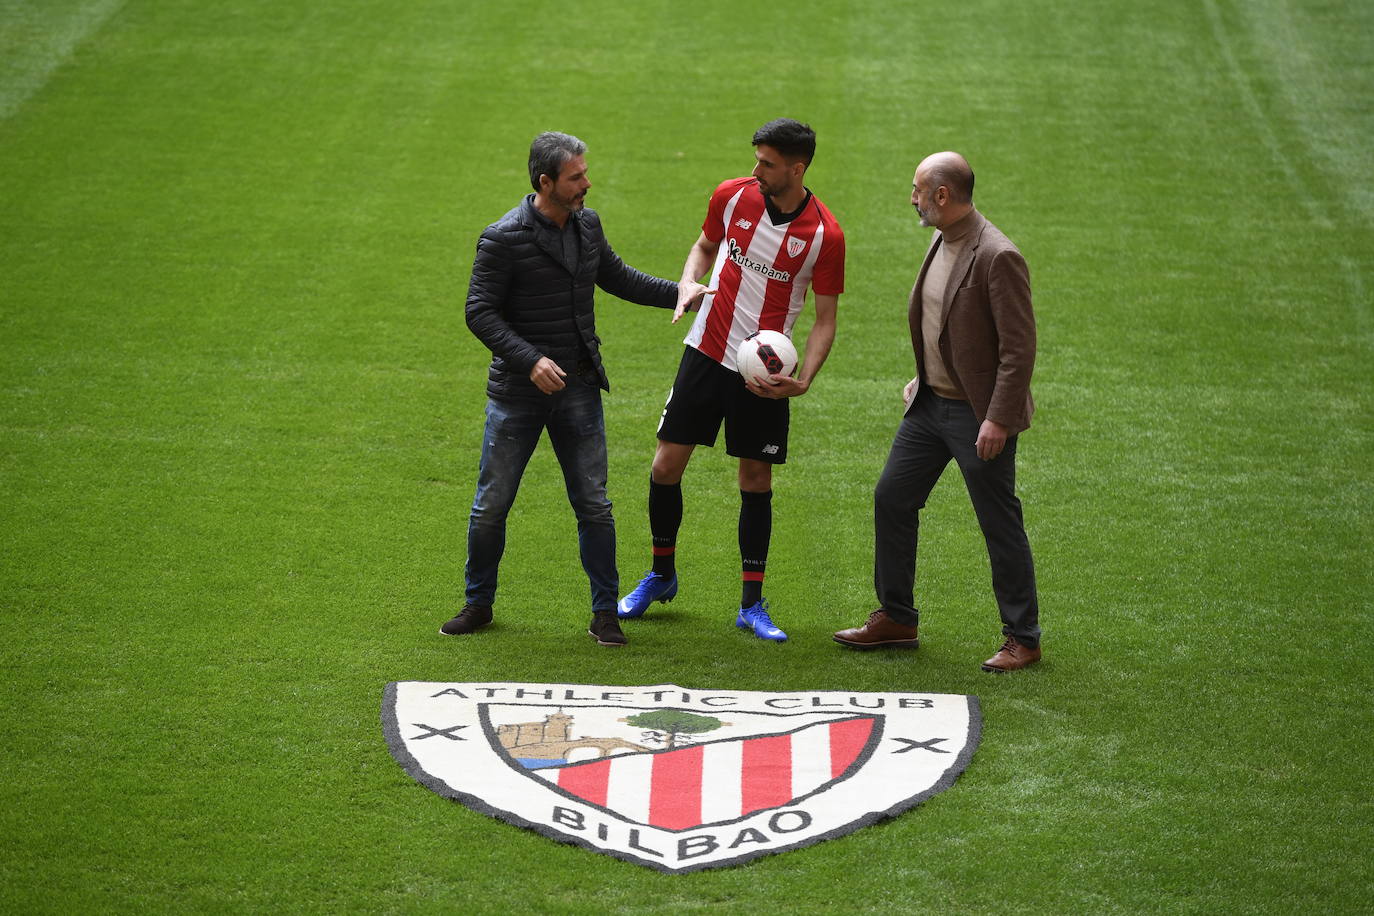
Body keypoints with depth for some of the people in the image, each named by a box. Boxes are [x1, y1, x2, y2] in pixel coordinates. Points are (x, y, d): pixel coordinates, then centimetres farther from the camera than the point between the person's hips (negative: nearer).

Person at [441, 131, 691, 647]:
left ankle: (605, 613, 14)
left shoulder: (588, 225, 4)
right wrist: (530, 359, -24)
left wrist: (680, 293, 14)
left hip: (579, 391, 4)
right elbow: (480, 313, -14)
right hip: (516, 392, -4)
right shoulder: (504, 239, -14)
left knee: (593, 505, 3)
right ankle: (478, 605, 22)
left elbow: (616, 278, 21)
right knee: (491, 506, 4)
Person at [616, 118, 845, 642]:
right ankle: (661, 575, 24)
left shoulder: (825, 235, -12)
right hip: (706, 353, 2)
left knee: (756, 482, 3)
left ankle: (752, 604, 16)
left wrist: (802, 381, -19)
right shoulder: (732, 196, -3)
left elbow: (825, 319, -5)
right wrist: (689, 283, -5)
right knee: (666, 466, 1)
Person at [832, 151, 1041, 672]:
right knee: (891, 499, 12)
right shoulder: (940, 243, 7)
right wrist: (922, 382, 17)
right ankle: (895, 620, 24)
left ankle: (1022, 639, 12)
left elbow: (1019, 348, -21)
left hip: (978, 415, -9)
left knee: (1000, 524, 0)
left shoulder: (997, 257, -21)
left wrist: (998, 419, -23)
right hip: (931, 404, 9)